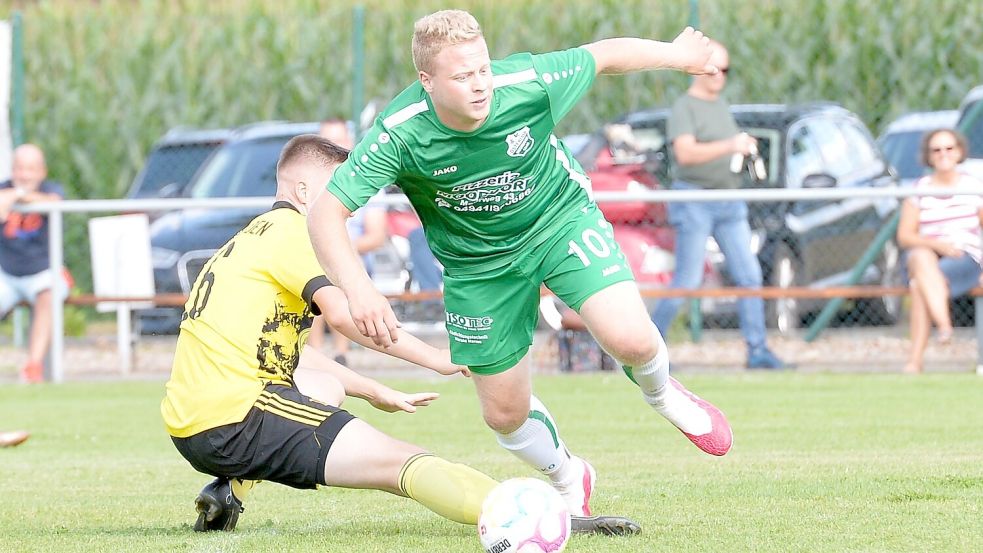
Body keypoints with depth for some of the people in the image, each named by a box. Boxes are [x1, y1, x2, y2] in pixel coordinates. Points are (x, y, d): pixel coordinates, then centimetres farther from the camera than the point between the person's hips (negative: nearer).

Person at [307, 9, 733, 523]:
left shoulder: (525, 83, -29)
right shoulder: (400, 134, -31)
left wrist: (677, 53, 4)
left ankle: (662, 394, 16)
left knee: (630, 339, -22)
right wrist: (359, 290, -48)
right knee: (505, 413, 6)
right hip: (478, 264, 1)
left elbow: (603, 55, -11)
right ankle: (569, 481, 40)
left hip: (561, 217, -1)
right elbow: (325, 213, -33)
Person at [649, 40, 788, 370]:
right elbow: (686, 153, -25)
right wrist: (729, 146, -36)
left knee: (750, 276, -1)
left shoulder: (721, 105, 16)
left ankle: (757, 350, 0)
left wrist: (746, 148, 5)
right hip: (695, 203, -7)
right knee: (687, 281, -7)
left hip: (729, 204, 7)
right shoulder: (684, 108, -9)